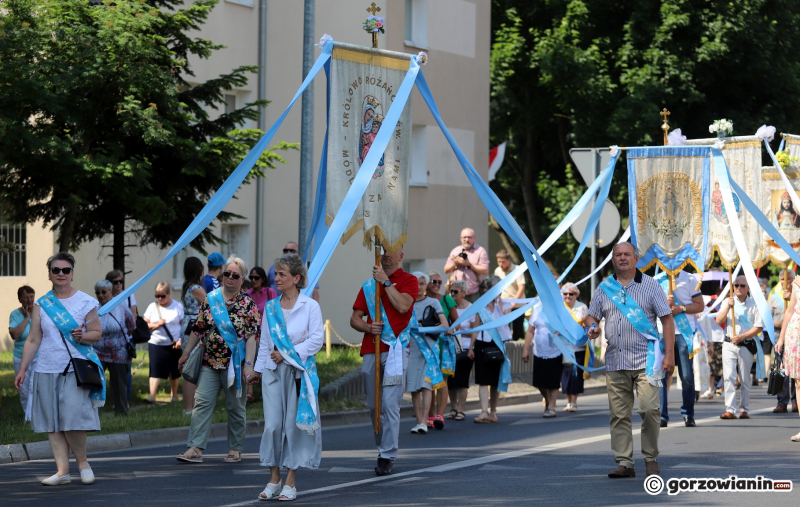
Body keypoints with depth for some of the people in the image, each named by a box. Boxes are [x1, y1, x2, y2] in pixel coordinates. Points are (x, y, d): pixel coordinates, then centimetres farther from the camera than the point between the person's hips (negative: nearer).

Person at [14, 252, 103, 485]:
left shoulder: (86, 302, 4)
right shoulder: (41, 305, 9)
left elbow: (97, 333, 6)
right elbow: (33, 340, 10)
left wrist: (83, 336, -15)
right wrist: (22, 370, 6)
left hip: (76, 370, -3)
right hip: (47, 370, 3)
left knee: (72, 418, -13)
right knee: (52, 422, -1)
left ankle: (82, 461, 8)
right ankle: (62, 471, 2)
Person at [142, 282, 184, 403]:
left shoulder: (178, 307, -1)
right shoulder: (152, 307, 5)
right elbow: (144, 324, 6)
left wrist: (181, 340, -13)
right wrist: (155, 325, -13)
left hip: (174, 345, -1)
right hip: (156, 344, 1)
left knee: (174, 371, 10)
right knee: (155, 370, -9)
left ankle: (174, 394, 27)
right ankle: (152, 395, -14)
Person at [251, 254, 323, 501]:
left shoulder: (310, 306, -3)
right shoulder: (270, 307, 10)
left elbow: (316, 340, -7)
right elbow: (265, 342, 15)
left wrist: (287, 354, -12)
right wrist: (258, 370, 15)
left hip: (299, 371, -3)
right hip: (273, 371, 3)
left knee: (294, 424, -1)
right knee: (272, 424, -2)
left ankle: (290, 482, 5)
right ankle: (274, 479, 6)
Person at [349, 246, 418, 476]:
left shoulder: (408, 280, 4)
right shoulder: (368, 285, 17)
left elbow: (403, 305, -15)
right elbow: (354, 318, 14)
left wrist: (385, 281, -9)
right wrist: (369, 327, -7)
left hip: (395, 349, -5)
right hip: (370, 350, 5)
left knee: (389, 404, -12)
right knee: (374, 405, 7)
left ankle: (388, 457, -10)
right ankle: (383, 449, 19)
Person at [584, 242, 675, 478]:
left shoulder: (650, 286, 5)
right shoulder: (604, 289, 12)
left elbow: (667, 319, 3)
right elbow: (592, 315, 19)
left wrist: (669, 354, -6)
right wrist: (592, 326, -7)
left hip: (645, 360, -3)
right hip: (615, 361, 3)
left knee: (649, 409, -11)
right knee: (619, 414, 1)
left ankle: (651, 458, 3)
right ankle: (624, 463, 6)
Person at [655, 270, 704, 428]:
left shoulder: (690, 280, 6)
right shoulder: (657, 281, 11)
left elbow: (700, 306, 2)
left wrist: (681, 308, -13)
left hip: (685, 333, -1)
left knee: (687, 375, -2)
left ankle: (688, 414, 10)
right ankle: (661, 415, -3)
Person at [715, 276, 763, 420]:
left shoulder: (753, 304, 2)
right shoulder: (727, 302, 9)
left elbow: (758, 327, -2)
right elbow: (718, 321, 0)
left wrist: (742, 336, -12)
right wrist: (728, 307, -13)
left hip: (746, 345, -1)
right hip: (729, 344, 1)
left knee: (745, 379, 4)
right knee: (729, 377, -9)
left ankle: (744, 409, 13)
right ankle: (730, 410, -13)